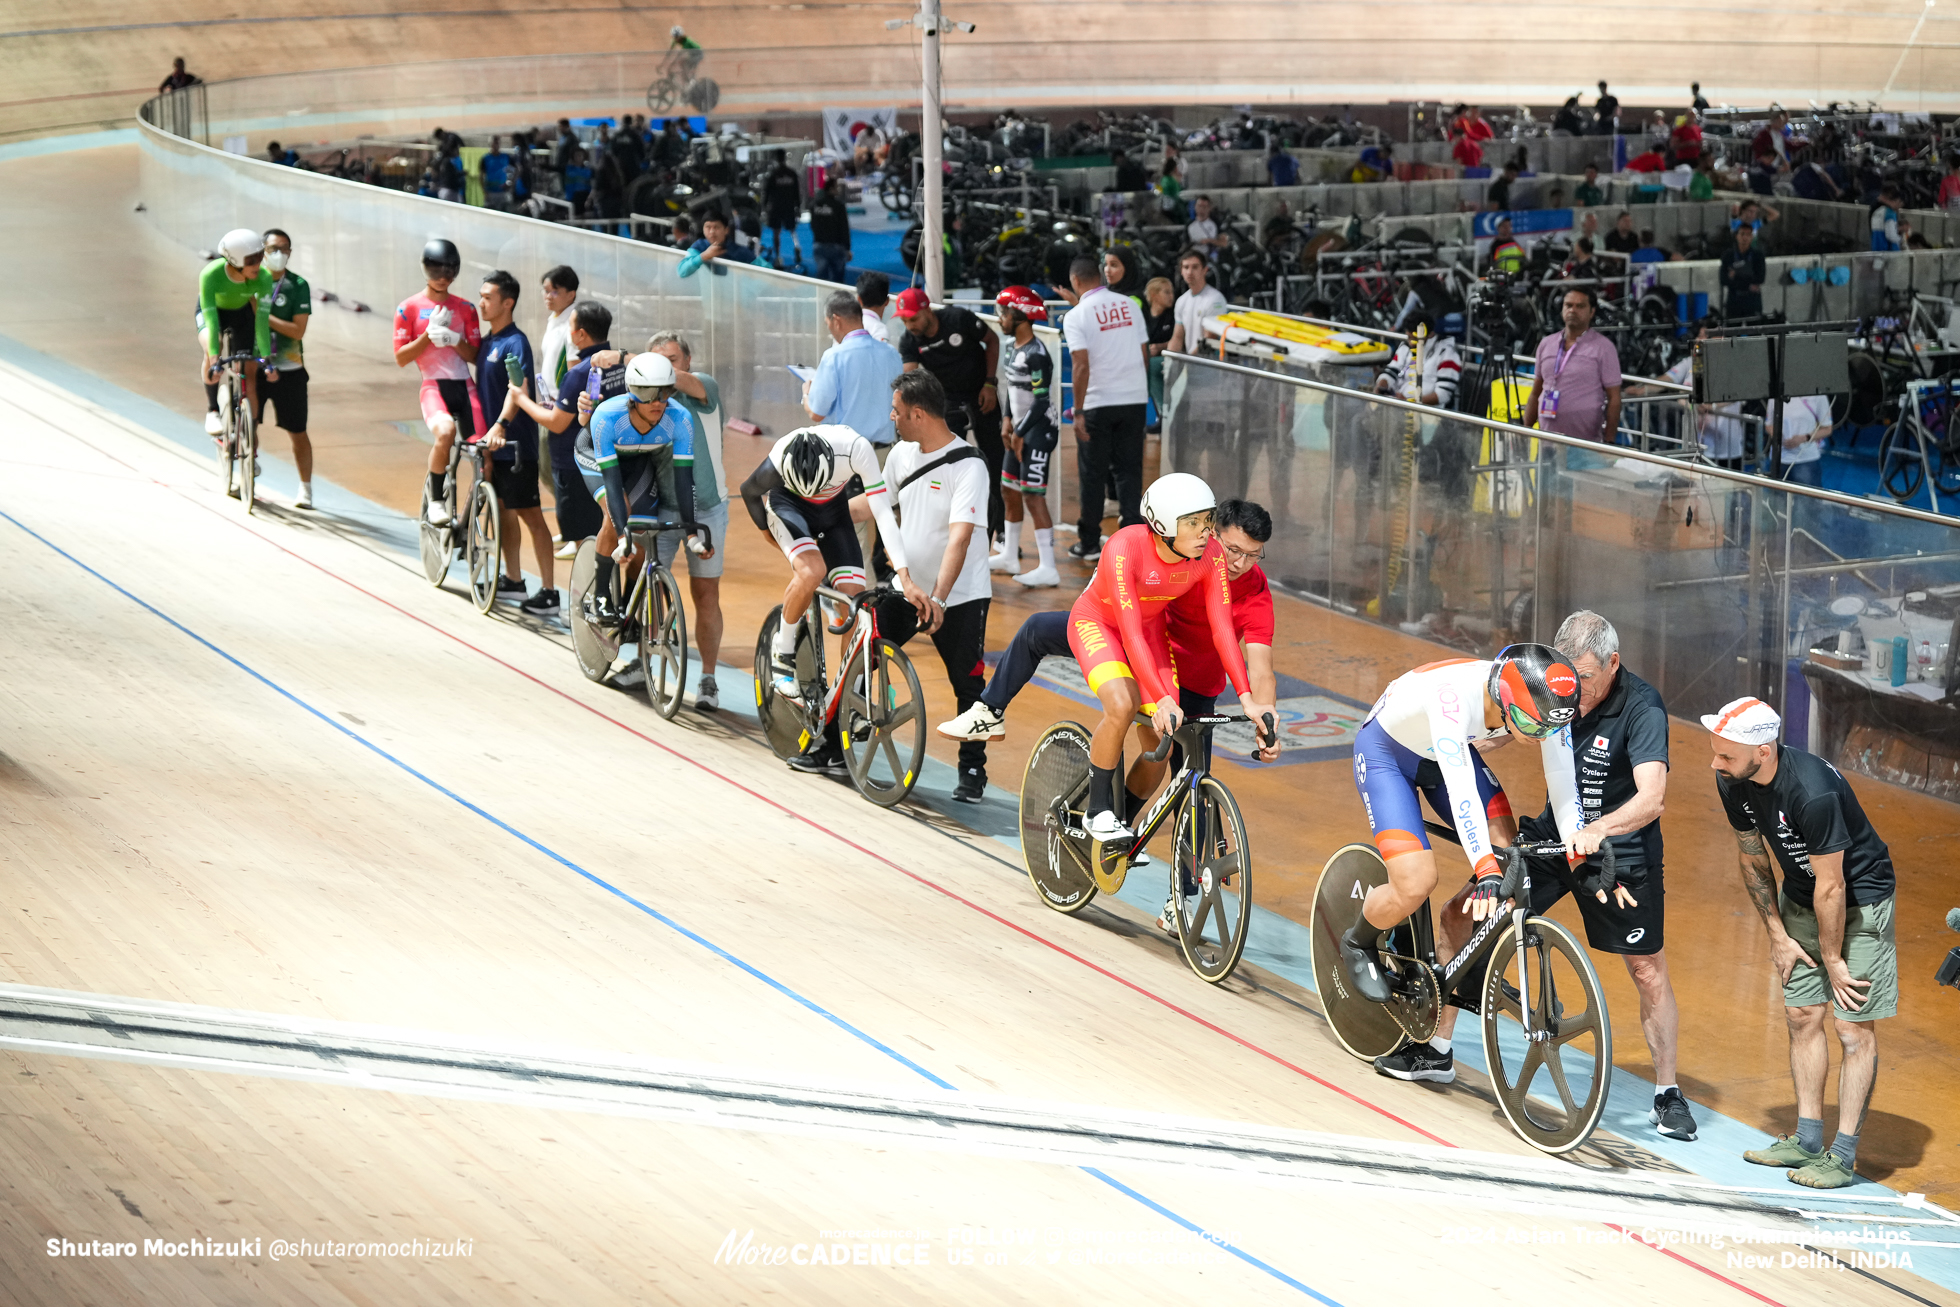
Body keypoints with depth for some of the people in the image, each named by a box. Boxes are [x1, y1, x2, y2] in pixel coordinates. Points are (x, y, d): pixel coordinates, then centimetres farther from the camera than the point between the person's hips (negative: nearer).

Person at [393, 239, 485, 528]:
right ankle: (435, 501, -17)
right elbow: (401, 358, 1)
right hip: (433, 386, -3)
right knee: (445, 432, -34)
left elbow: (474, 355, 9)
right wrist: (429, 334, -10)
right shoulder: (409, 308, 4)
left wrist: (453, 339, -10)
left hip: (465, 386, 4)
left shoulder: (465, 308, 13)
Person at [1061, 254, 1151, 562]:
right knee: (1129, 470, 8)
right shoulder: (1129, 306, 6)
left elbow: (1082, 366, -16)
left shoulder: (1076, 315, -9)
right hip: (1135, 398, 4)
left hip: (1097, 403, -4)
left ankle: (1090, 543, 13)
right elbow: (1143, 354, 9)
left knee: (1092, 474, 6)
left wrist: (1078, 412, -13)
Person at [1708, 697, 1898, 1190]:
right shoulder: (1732, 783, -13)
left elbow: (1830, 886, -26)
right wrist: (1777, 934, 4)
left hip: (1858, 901, -7)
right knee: (1802, 1017, 9)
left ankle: (1844, 1156, -3)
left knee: (1855, 1028, -6)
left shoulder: (1813, 792, -36)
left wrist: (1832, 961, -17)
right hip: (1801, 899, 7)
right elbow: (1752, 858, 2)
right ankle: (1807, 1140, 17)